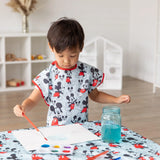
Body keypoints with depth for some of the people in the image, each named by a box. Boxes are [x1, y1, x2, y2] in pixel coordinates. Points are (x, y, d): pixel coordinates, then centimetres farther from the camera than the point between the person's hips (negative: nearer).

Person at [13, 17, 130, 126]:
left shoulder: (87, 72, 4)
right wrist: (23, 108, -24)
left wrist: (116, 100, 9)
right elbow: (32, 100, -2)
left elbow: (95, 95, 20)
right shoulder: (48, 76, -4)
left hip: (82, 128, 3)